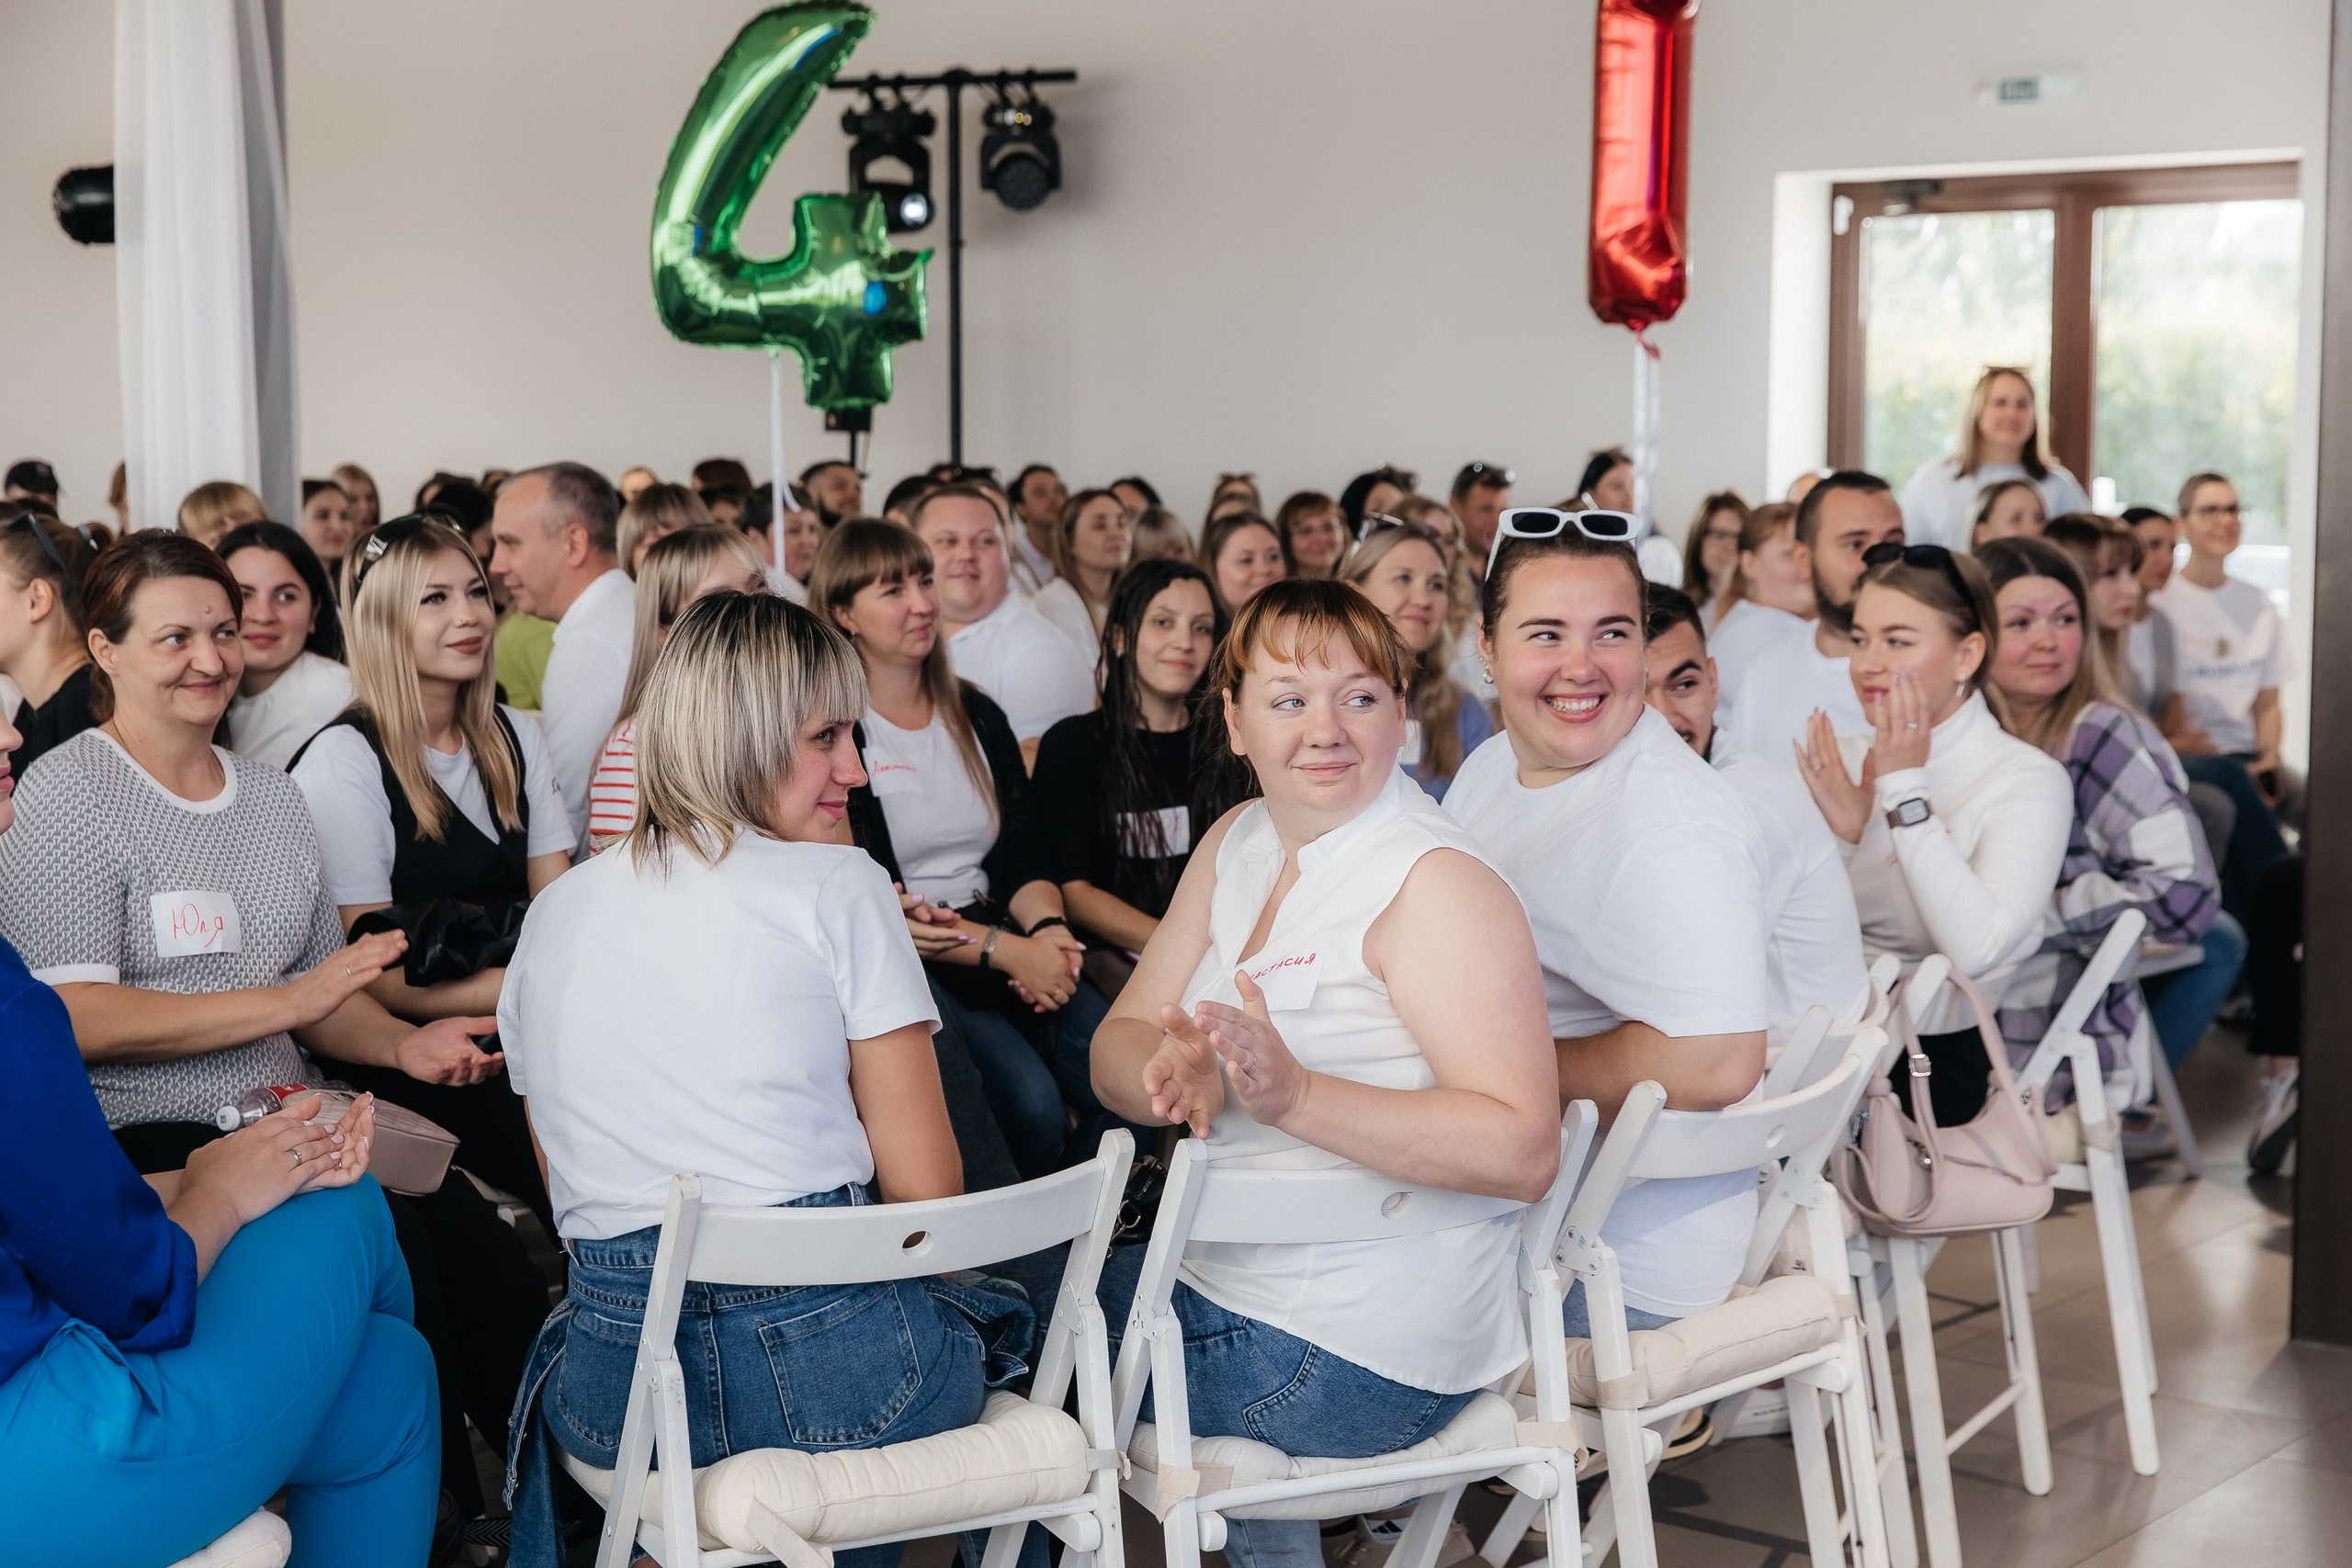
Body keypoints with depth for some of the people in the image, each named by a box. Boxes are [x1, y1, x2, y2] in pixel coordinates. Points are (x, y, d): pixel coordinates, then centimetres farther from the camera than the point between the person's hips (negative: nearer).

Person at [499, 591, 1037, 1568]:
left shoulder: (553, 915, 13)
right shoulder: (837, 887, -3)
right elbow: (927, 1190, -5)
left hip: (618, 1402, 4)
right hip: (834, 1379, -4)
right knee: (997, 1313, 27)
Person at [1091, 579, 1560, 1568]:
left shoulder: (1437, 885, -19)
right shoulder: (1239, 844, 6)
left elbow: (1524, 1151, -27)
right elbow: (1120, 1042, 5)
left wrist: (1296, 1095, -35)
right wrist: (1176, 1072, -19)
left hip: (1351, 1359, -8)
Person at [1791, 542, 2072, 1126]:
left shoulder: (2030, 780, -7)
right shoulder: (1843, 758, 8)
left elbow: (1978, 951, -23)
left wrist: (1906, 791, -16)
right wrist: (1841, 835, -13)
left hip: (1946, 1059, -5)